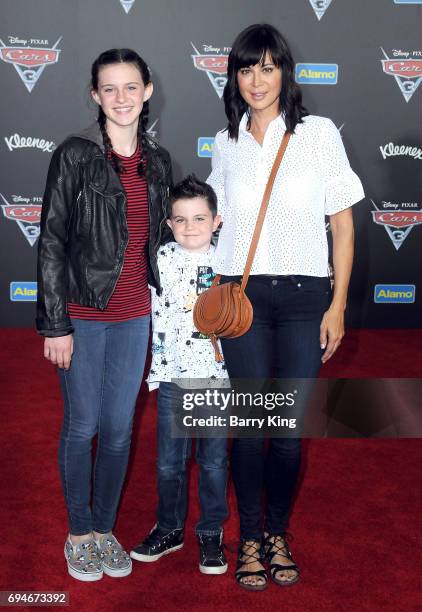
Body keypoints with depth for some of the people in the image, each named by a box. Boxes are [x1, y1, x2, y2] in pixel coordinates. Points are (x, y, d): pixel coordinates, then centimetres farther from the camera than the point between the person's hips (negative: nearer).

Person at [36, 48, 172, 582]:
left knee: (119, 429, 11)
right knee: (81, 427, 7)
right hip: (83, 315, -4)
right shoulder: (75, 154, -7)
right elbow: (51, 242, -9)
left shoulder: (158, 161, 8)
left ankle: (105, 529, 30)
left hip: (134, 317, 4)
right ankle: (79, 534, 27)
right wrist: (55, 324, -12)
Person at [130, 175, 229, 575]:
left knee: (213, 460, 10)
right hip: (172, 377, 1)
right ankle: (169, 529, 31)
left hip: (217, 377, -1)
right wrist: (154, 370, 0)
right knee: (169, 461, 11)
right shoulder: (162, 260, -1)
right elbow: (153, 315, 2)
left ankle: (211, 534, 27)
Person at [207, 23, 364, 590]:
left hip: (304, 295, -1)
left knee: (291, 426, 3)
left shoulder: (319, 133, 1)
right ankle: (251, 539, 21)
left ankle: (278, 534, 25)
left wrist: (337, 305, -3)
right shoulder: (225, 143, 9)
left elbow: (343, 223, 2)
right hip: (242, 295, 1)